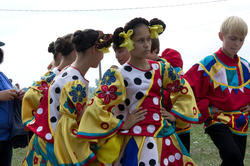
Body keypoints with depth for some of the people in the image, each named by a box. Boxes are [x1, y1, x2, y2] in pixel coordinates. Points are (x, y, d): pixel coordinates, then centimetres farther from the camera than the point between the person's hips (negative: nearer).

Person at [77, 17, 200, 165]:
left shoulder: (161, 69, 6)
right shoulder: (119, 75, -10)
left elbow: (185, 91, 20)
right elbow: (97, 108, -16)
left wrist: (173, 114, 9)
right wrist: (122, 125, -10)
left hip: (165, 136, 5)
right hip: (139, 140, -5)